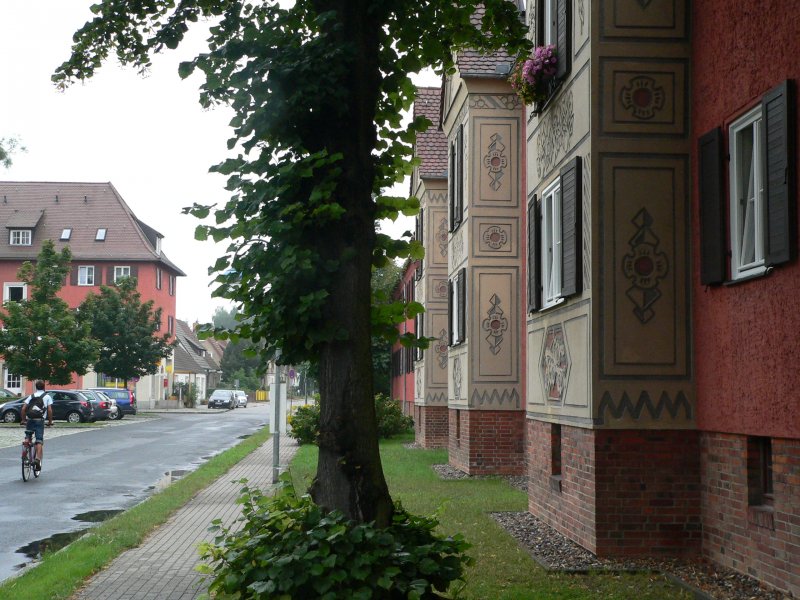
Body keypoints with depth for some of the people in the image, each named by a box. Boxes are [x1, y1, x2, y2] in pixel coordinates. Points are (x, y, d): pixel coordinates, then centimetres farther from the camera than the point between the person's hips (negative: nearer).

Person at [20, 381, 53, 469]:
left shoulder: (31, 396, 18)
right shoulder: (47, 396, 11)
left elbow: (23, 408, 7)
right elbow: (49, 410, 0)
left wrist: (23, 420, 15)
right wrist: (50, 421, 9)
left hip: (30, 420, 3)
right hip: (40, 420, -3)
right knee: (39, 440, -4)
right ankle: (38, 459, -17)